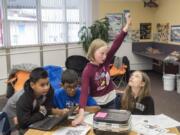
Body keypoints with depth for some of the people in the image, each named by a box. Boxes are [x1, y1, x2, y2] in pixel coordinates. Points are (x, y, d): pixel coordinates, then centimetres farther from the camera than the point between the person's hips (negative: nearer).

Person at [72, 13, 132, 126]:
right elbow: (84, 92, -34)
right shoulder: (88, 71, -24)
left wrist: (127, 25, -25)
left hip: (110, 99, 4)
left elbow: (116, 45, -19)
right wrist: (81, 113, -46)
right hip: (96, 102, -4)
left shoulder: (106, 61, -11)